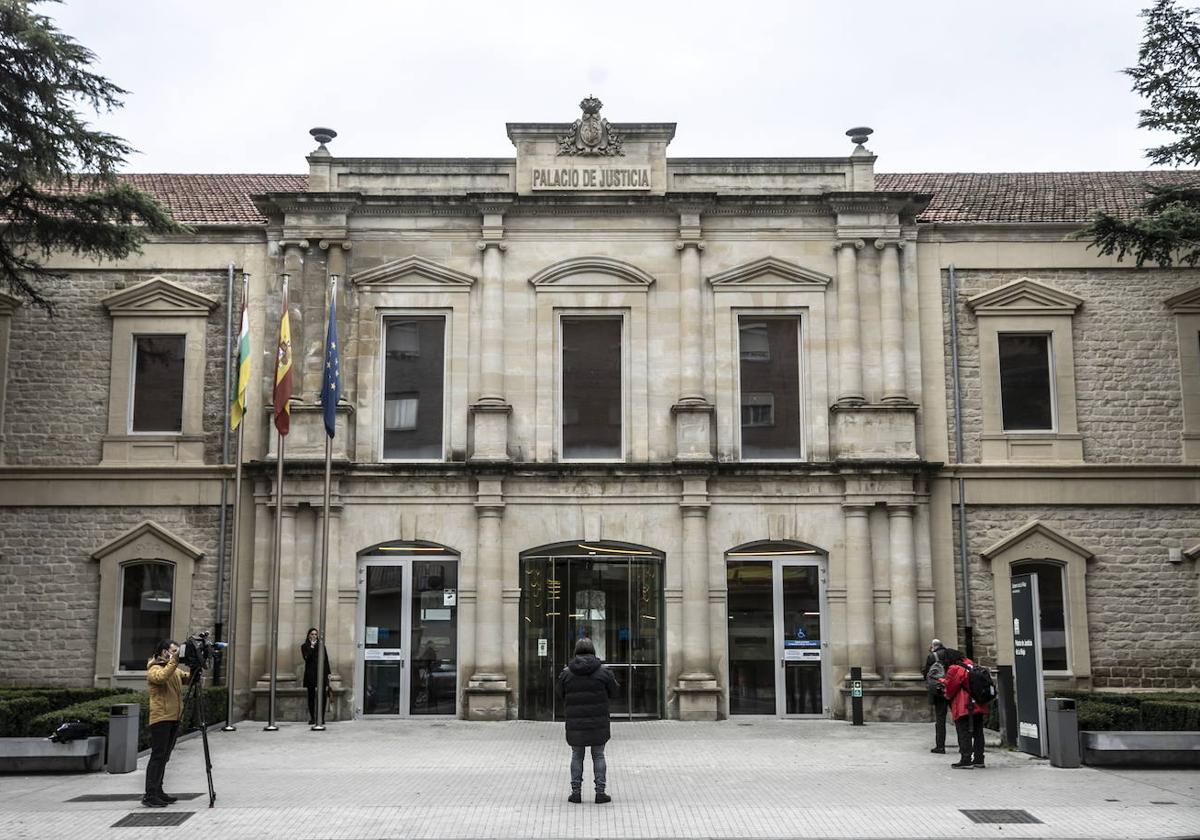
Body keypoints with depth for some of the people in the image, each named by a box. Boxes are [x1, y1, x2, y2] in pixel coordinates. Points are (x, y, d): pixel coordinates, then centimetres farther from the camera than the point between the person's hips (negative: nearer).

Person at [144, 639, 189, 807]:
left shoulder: (175, 669, 20)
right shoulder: (154, 669, -7)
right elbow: (162, 677, -28)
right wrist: (174, 660, -29)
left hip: (174, 718, 8)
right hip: (160, 718, -8)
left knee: (164, 757, 11)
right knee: (158, 756, -11)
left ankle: (158, 792, 17)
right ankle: (150, 795, -12)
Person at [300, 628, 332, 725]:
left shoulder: (321, 646, 14)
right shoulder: (305, 646, 7)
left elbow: (326, 660, 13)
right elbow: (306, 657, -10)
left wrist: (328, 673, 7)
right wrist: (312, 646, -11)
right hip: (310, 673, -1)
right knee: (311, 696, 0)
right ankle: (312, 718, 6)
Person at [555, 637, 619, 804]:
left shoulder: (566, 673, -4)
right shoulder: (603, 671, -6)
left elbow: (559, 693, 8)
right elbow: (614, 692, 5)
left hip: (575, 723, 1)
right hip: (598, 722, -1)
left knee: (577, 756, 12)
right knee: (598, 756, 9)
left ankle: (576, 792, 11)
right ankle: (600, 792, 7)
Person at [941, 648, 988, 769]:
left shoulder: (953, 670, -13)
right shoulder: (970, 664, 11)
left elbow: (950, 689, -6)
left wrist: (947, 696, 15)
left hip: (963, 708, -8)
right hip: (979, 706, 8)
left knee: (964, 734, -2)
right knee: (978, 733, 13)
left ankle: (966, 760, -4)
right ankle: (979, 759, 18)